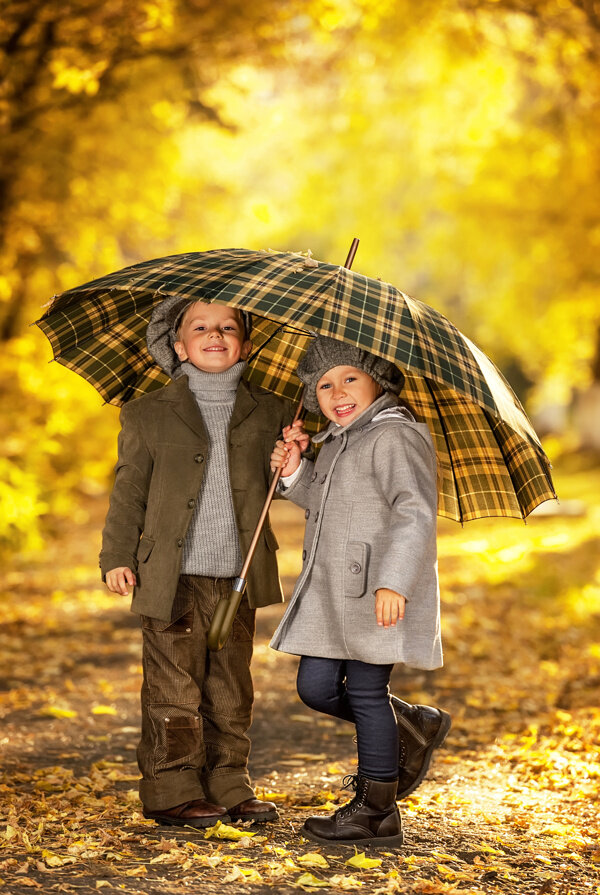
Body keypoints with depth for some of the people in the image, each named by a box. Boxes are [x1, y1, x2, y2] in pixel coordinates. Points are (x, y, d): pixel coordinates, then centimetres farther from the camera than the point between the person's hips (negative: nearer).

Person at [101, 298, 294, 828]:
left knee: (232, 689, 9)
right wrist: (118, 557, 1)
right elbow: (129, 491, 6)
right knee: (175, 690, -1)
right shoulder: (149, 415, 4)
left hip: (240, 578, 3)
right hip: (174, 579, -2)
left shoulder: (270, 414, 9)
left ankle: (229, 789, 20)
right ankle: (172, 793, 9)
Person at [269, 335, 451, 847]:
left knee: (366, 691, -2)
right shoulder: (337, 442, 17)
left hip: (378, 595, -9)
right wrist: (296, 473, 9)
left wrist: (393, 581, -32)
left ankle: (376, 811, 12)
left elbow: (416, 513, -22)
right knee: (316, 688, 8)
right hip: (331, 594, 9)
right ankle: (416, 728, 28)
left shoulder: (394, 436, -13)